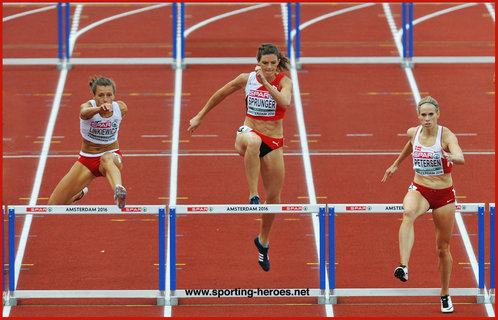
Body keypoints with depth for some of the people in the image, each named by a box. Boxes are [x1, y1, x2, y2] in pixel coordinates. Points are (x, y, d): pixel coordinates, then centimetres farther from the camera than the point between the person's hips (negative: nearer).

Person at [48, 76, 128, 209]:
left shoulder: (121, 108, -12)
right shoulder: (87, 106, -22)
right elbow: (85, 113, -49)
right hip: (87, 159, 1)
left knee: (107, 159, -43)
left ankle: (118, 190, -74)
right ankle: (79, 193, 40)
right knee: (53, 205, 5)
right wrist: (100, 109, -70)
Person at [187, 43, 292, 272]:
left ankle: (263, 240, 31)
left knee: (274, 197, 6)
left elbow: (284, 102, -26)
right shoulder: (246, 79, -1)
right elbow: (221, 94, 15)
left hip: (274, 143, 1)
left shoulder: (284, 82, -5)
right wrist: (200, 116, 20)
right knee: (253, 142, -43)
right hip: (249, 131, -1)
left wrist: (266, 82, -32)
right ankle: (253, 196, -41)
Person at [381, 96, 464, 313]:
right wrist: (396, 165, 34)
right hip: (419, 190, 2)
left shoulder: (446, 135, -15)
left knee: (443, 248, 9)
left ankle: (445, 294, 30)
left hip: (444, 194, -2)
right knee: (408, 213, -36)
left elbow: (461, 158, -33)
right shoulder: (413, 133, -2)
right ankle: (403, 266, -50)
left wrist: (450, 157, -55)